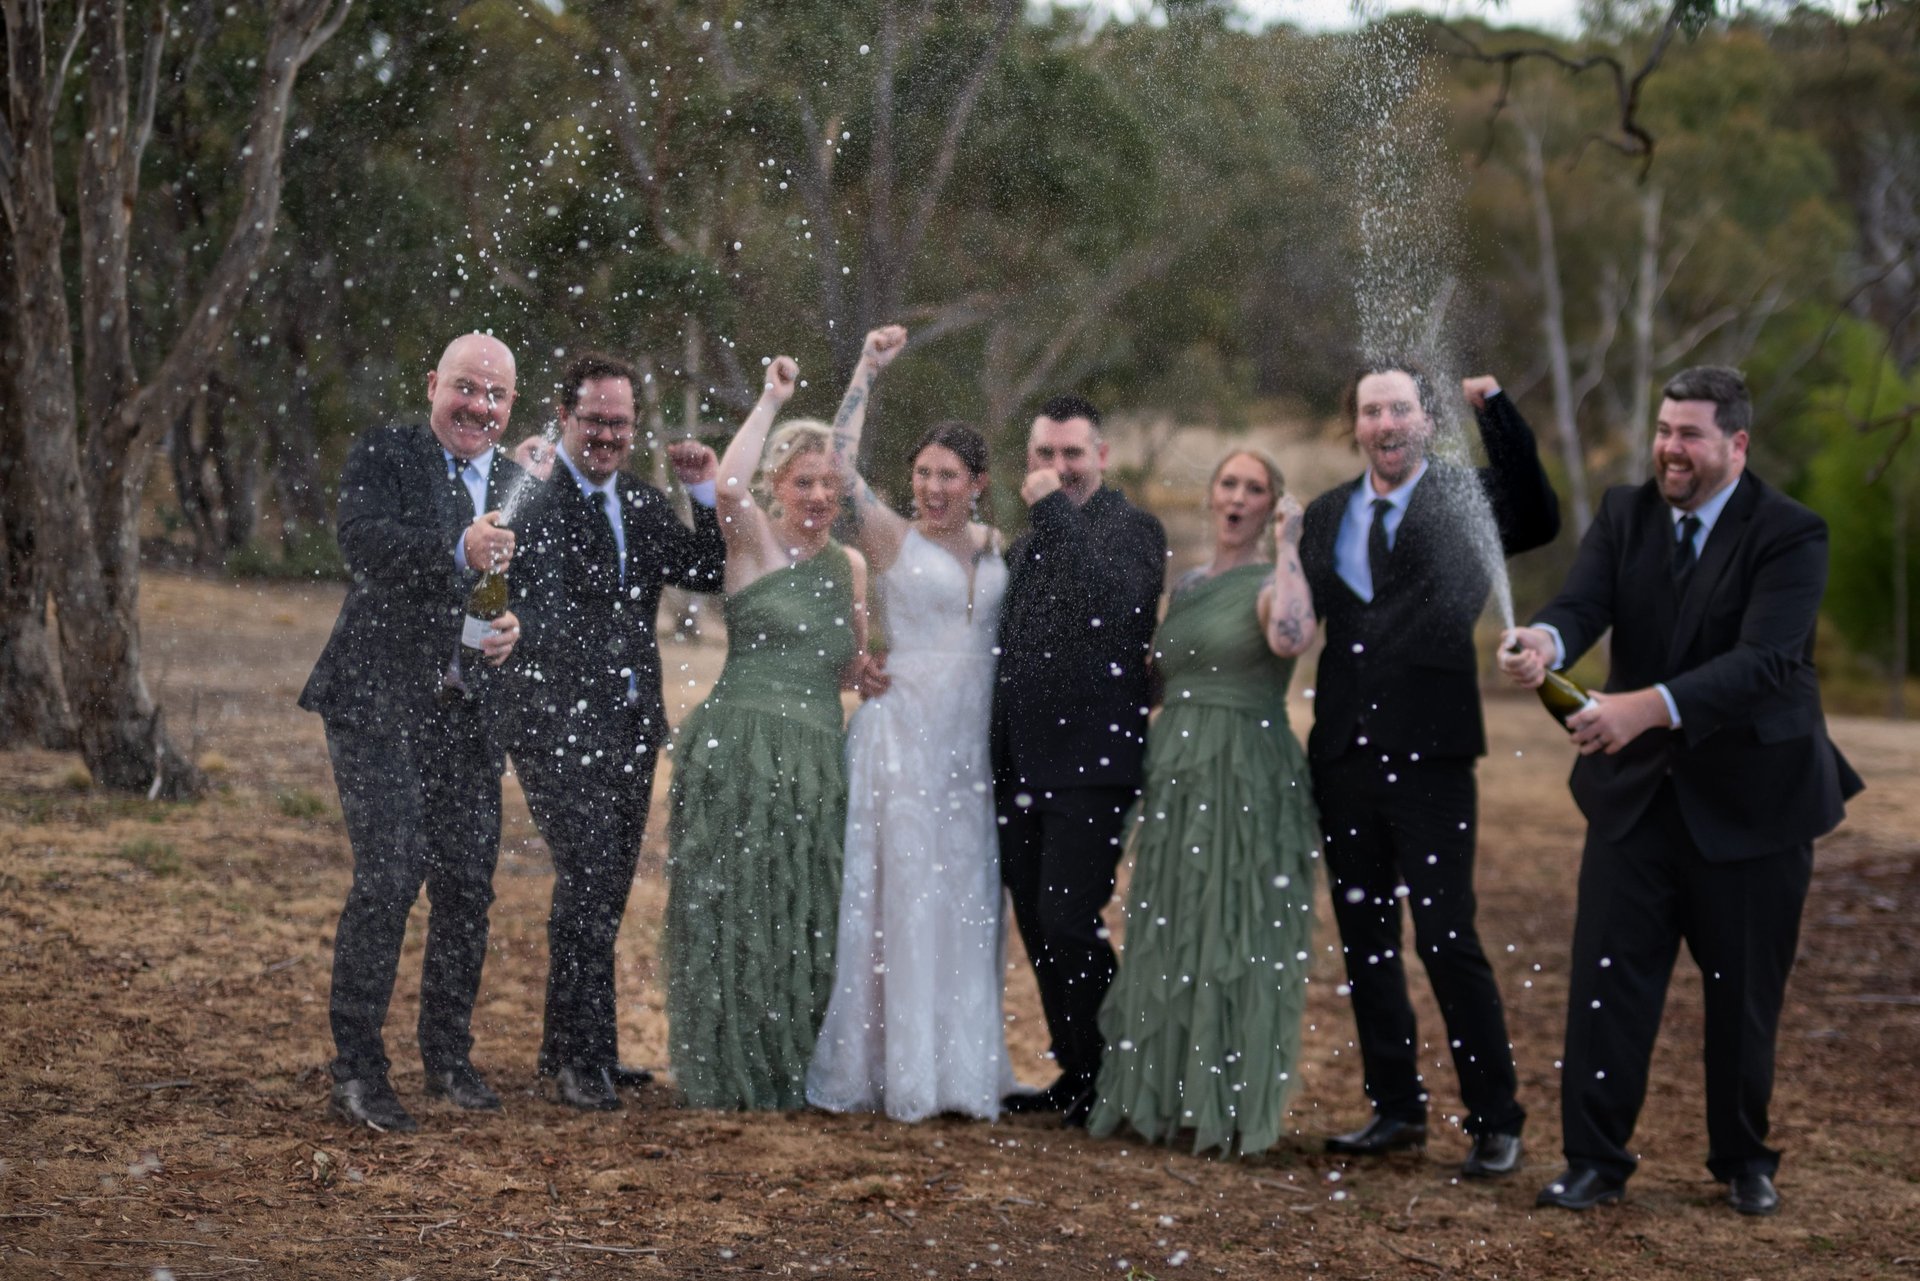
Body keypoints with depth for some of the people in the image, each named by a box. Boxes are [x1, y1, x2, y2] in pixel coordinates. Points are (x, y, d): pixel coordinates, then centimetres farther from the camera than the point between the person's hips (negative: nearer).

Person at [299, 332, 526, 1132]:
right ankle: (355, 1071, -3)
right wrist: (457, 553, -38)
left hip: (469, 714, 5)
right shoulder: (384, 454, -3)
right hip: (380, 705, -5)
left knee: (468, 886, 9)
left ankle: (448, 1057, 25)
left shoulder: (520, 483, 13)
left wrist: (515, 626, -7)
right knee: (387, 878, -11)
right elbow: (363, 541, -21)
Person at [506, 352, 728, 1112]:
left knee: (604, 892, 13)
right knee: (587, 885, -12)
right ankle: (582, 1058, -4)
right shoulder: (531, 497, -6)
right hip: (561, 724, -7)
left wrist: (707, 492, 5)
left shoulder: (644, 506, 15)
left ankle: (570, 1049, 25)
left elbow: (714, 575, 15)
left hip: (631, 722, 7)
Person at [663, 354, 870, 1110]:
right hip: (739, 749, -5)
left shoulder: (849, 565, 16)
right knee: (734, 909, -1)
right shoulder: (753, 541, -1)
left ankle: (793, 1070, 19)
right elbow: (729, 485, -24)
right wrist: (772, 400, -16)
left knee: (808, 920, 8)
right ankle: (728, 1072, 8)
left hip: (815, 759, 5)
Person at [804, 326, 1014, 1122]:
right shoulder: (891, 539, -3)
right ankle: (898, 1071, 3)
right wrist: (868, 370, -16)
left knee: (964, 904, 9)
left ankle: (958, 1064, 18)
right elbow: (841, 461, -17)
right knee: (900, 898, -3)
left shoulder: (993, 547, 10)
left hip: (970, 748, 5)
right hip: (903, 736, -5)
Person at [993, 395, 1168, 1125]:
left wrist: (1055, 512, -23)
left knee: (1069, 923, -11)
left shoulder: (1131, 529, -5)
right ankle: (1075, 1075, 22)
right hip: (1024, 765, 8)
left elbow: (1113, 602, -27)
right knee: (1038, 929, 11)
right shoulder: (1029, 541, 18)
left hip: (1091, 763, -8)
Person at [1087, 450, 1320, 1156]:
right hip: (1175, 776, 7)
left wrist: (1287, 544, -21)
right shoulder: (1186, 585, 16)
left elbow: (1292, 638, -29)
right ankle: (1167, 1096, 18)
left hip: (1248, 777, -7)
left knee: (1236, 936, -3)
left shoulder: (1272, 583, -4)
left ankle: (1233, 1107, 5)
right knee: (1170, 935, 9)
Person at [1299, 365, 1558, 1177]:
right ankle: (1397, 1109, 24)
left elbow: (1537, 521, -22)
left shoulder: (1466, 498, -1)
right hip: (1343, 753, 5)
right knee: (1364, 941, 12)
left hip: (1428, 754, -5)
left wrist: (1494, 408, -26)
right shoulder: (1325, 517, 12)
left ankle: (1495, 1122, 5)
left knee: (1448, 940, -5)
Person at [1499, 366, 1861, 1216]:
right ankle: (1594, 1161, 11)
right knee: (1606, 977, 0)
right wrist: (1547, 639, -39)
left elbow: (1763, 661, -27)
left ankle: (1744, 1161, 27)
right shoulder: (1624, 514, 1)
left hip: (1749, 795, -3)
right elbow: (1583, 603, -13)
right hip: (1636, 789, 3)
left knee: (1744, 990, 9)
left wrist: (1649, 705, -41)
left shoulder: (1789, 535, -14)